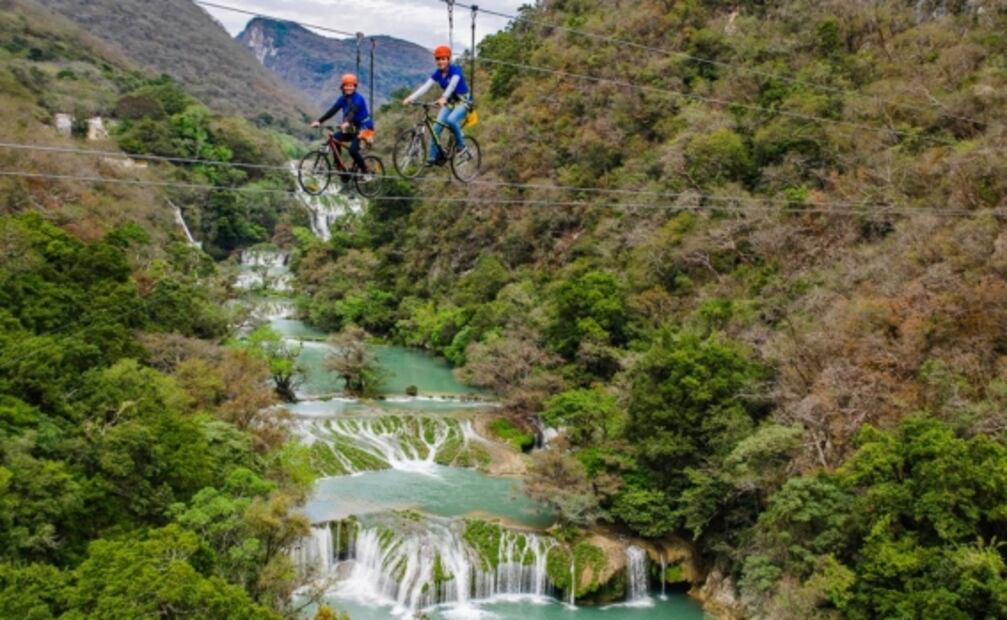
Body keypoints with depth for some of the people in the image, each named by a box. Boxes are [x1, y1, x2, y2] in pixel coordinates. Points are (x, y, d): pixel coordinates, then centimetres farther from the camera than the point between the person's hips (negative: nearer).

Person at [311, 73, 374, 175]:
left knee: (353, 150, -25)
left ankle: (364, 170, -5)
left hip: (363, 128, -7)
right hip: (350, 129, 7)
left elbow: (353, 111, -35)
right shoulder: (343, 98, 2)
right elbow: (333, 110, -7)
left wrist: (347, 123, -54)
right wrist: (319, 121, -18)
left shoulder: (358, 98, -18)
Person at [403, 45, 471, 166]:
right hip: (450, 102, 6)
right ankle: (433, 156, -4)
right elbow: (425, 87, -11)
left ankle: (461, 145, -12)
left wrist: (443, 98, -57)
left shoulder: (455, 70, -19)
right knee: (437, 126, -11)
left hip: (463, 101, -6)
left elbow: (452, 85, -38)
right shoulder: (438, 73, -2)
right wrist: (411, 98, -26)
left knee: (451, 120, -33)